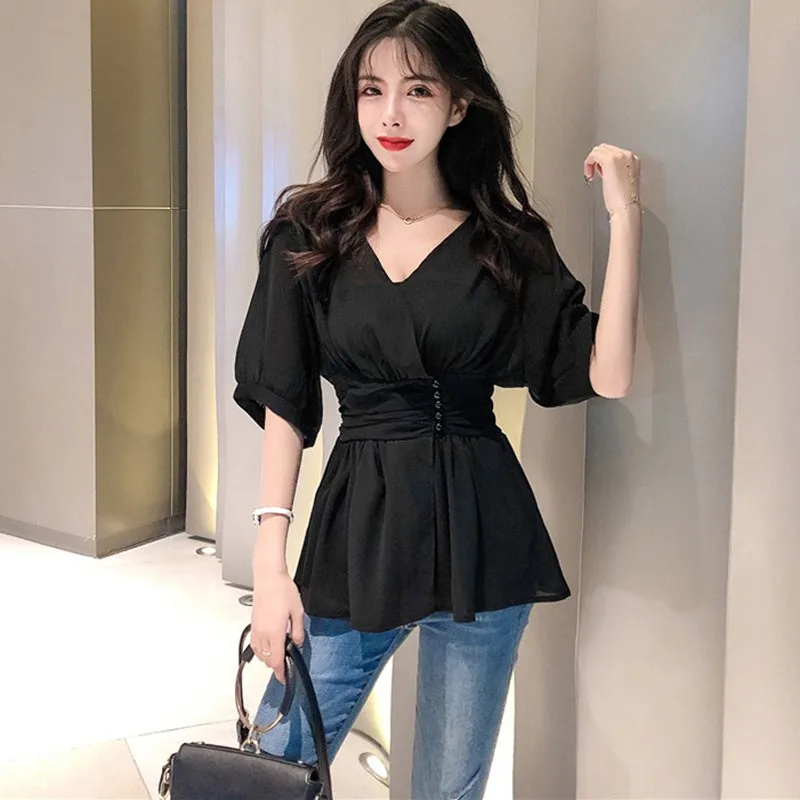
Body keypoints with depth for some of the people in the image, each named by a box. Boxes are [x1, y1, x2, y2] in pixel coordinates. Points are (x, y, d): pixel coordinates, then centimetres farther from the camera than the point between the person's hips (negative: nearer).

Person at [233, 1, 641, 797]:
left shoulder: (507, 240, 1)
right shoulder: (310, 230, 1)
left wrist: (624, 216, -10)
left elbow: (607, 375, -7)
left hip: (481, 537, 0)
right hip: (356, 530, 0)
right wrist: (270, 560, -6)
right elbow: (284, 404, 1)